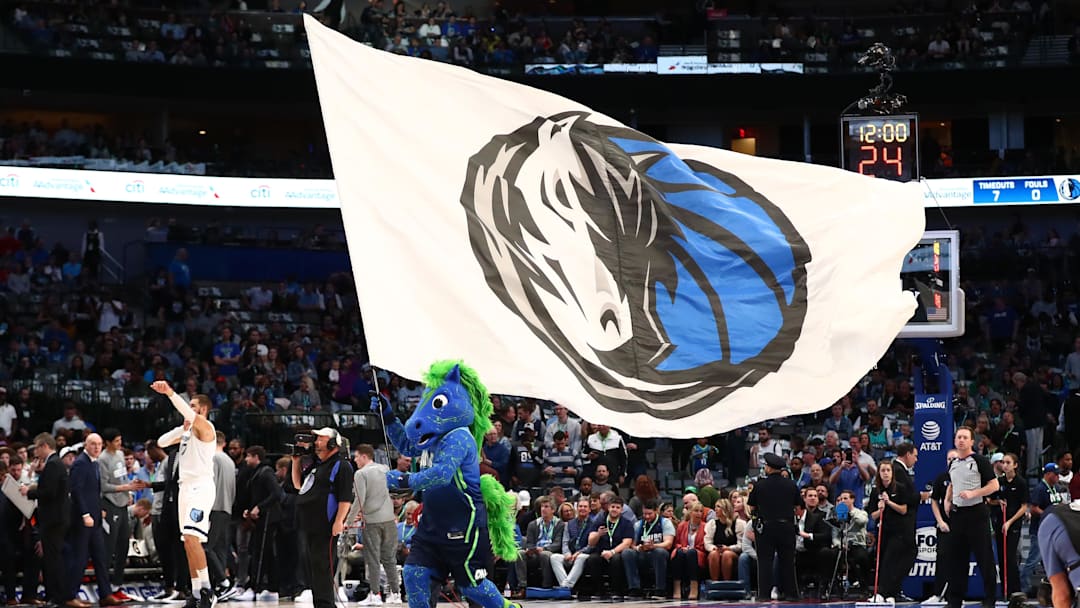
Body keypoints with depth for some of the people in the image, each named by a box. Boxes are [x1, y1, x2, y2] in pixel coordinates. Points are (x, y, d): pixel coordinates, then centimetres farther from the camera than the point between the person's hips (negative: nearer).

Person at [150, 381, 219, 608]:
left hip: (200, 486, -10)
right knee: (189, 542, 8)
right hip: (187, 486, 10)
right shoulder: (187, 429, 19)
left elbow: (189, 413, -26)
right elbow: (162, 442, 19)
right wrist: (182, 429, 6)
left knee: (192, 538, -20)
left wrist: (170, 393, -33)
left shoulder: (204, 426, -6)